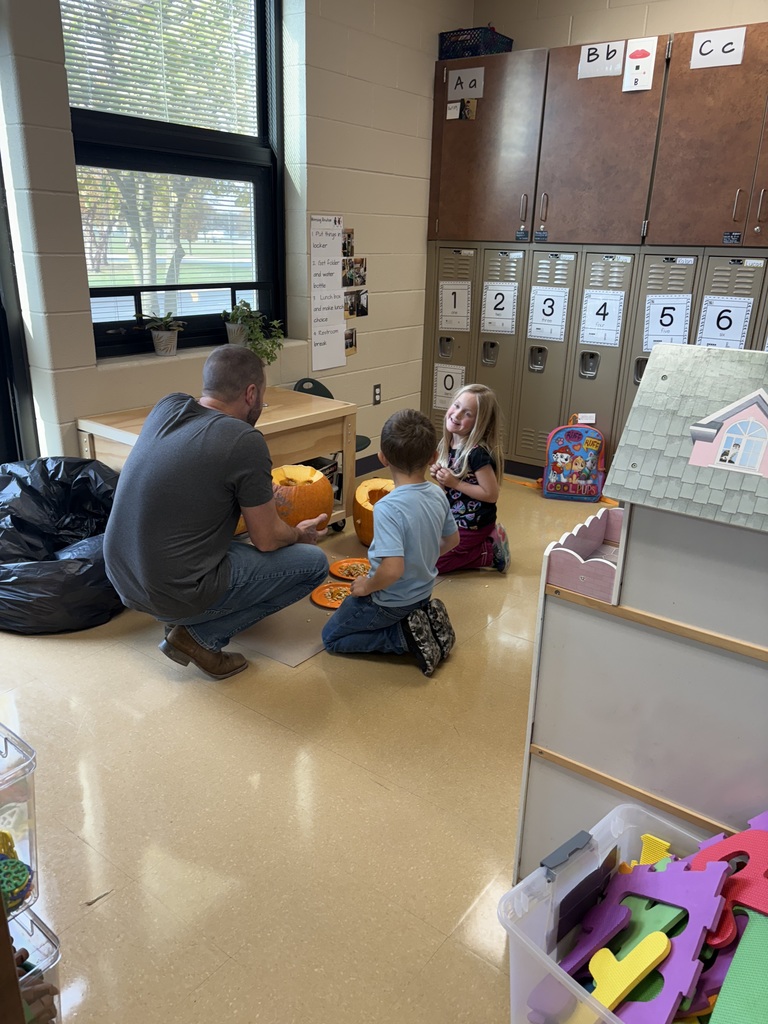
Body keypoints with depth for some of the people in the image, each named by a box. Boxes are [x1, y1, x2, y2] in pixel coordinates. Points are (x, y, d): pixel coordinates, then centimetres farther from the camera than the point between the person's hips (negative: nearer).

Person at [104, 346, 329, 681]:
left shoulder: (166, 406, 1)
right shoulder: (246, 442, -18)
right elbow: (267, 540, -7)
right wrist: (300, 533, 13)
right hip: (172, 593, -8)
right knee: (314, 562, 3)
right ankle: (200, 636, -1)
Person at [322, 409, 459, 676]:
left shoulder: (388, 508, -32)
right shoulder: (437, 494, -9)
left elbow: (393, 569, -37)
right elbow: (452, 539, 7)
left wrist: (367, 585, -17)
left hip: (390, 601, -7)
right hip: (423, 591, 8)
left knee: (331, 637, 13)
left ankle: (406, 637, -3)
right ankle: (426, 619, 11)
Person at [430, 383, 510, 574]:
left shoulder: (477, 453, -26)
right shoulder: (448, 443, -1)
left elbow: (491, 494, -24)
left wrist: (455, 482, -24)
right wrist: (439, 475, -9)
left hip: (472, 526, -8)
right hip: (453, 518, 8)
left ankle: (490, 553, 3)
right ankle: (483, 544, 18)